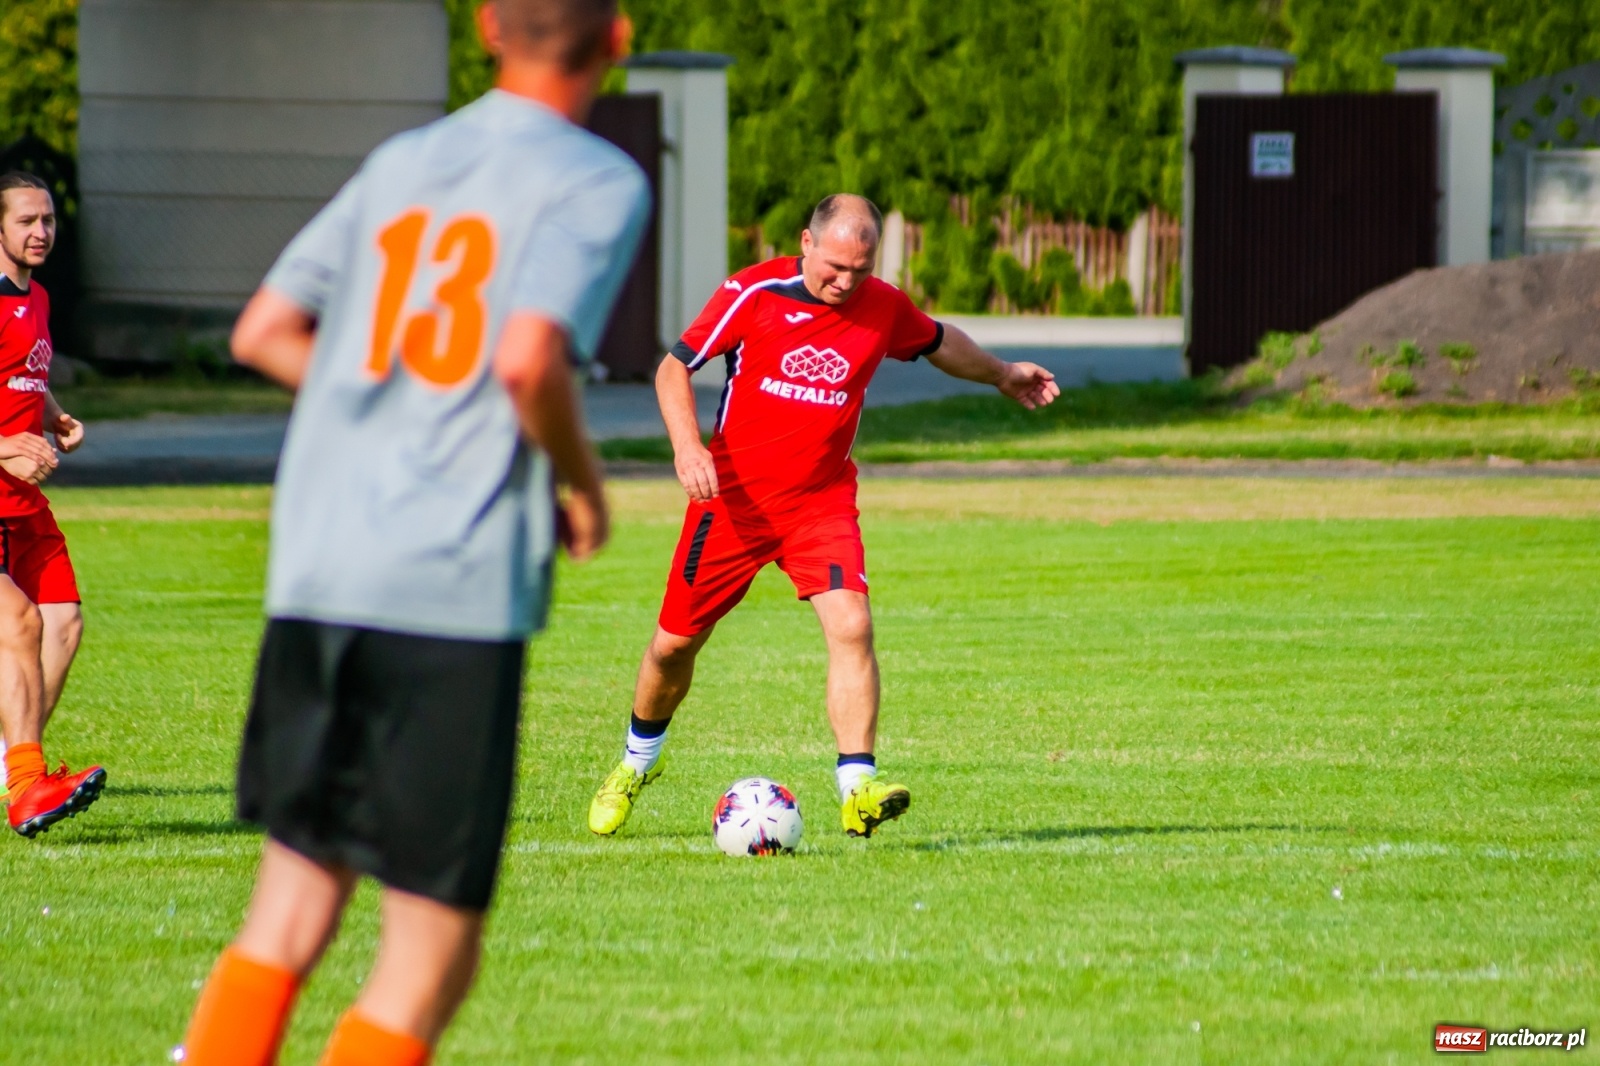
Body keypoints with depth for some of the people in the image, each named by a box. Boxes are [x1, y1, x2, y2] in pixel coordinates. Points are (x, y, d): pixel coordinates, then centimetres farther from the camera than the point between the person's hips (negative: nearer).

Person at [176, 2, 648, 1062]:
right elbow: (529, 359, -18)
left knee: (290, 912, 14)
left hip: (314, 570, 6)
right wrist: (584, 484, 0)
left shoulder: (399, 164, 16)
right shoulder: (601, 181, -3)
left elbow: (263, 332, 17)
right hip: (459, 587, -6)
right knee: (432, 959, 2)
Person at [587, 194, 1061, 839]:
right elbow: (675, 368, -5)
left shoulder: (883, 308, -1)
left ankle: (857, 791, -23)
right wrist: (687, 446, -20)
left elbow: (940, 343, 22)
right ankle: (637, 762, 35)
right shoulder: (754, 293, -11)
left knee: (851, 627, -21)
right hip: (733, 496, -1)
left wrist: (1002, 375, 34)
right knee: (675, 642, 7)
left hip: (822, 499, 1)